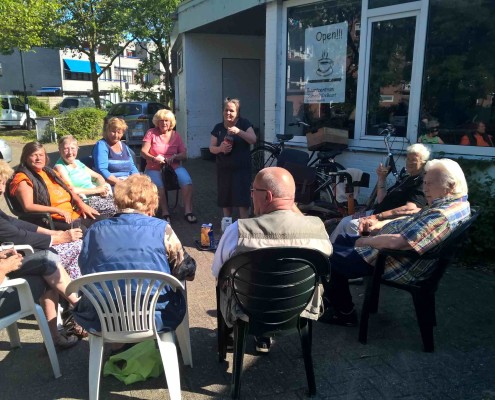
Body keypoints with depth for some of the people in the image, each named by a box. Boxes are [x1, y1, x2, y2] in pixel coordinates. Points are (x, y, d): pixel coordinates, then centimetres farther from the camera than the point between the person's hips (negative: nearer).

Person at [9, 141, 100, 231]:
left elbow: (69, 191, 24)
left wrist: (81, 204, 5)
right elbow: (28, 207, -14)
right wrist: (57, 210, -20)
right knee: (81, 230, -34)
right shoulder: (23, 178, -3)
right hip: (52, 221, -8)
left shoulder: (49, 172, 20)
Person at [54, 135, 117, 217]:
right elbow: (71, 190, -17)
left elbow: (98, 177, 19)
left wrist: (103, 187, -4)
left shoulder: (78, 163, 17)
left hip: (98, 196, 7)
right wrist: (97, 189, -14)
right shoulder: (59, 167, -4)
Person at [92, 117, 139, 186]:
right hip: (112, 185, -7)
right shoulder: (101, 145, -2)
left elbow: (132, 167, 19)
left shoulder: (124, 146, 19)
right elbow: (102, 170, -14)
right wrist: (120, 183, -22)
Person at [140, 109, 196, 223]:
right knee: (157, 185, -35)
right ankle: (165, 212, -24)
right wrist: (154, 158, -21)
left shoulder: (175, 135, 11)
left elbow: (184, 155, 8)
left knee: (187, 181, -27)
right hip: (154, 168, -2)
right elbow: (143, 152, -1)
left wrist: (174, 157, -14)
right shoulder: (151, 133, 5)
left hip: (174, 166, 2)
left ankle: (188, 211, -22)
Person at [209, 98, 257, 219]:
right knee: (225, 199, 7)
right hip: (224, 169, 3)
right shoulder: (218, 127, 6)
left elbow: (253, 140, -14)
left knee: (242, 200, -6)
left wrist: (239, 131, -28)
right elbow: (211, 148, 5)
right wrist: (220, 148, -17)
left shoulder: (244, 123, -2)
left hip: (241, 168, -3)